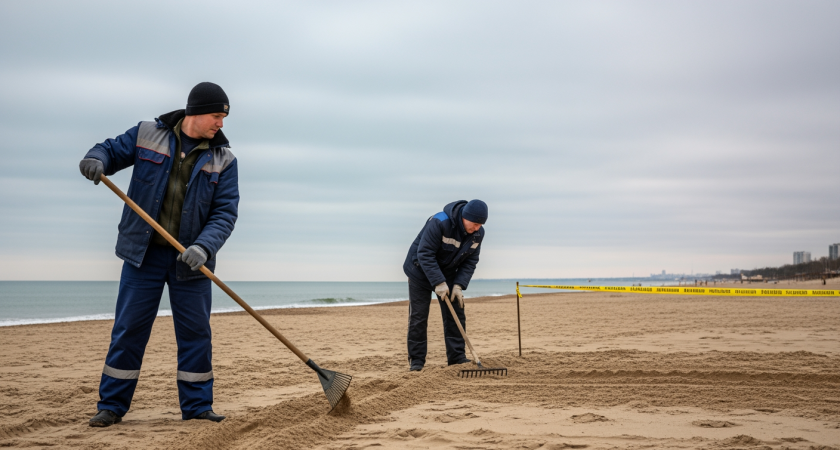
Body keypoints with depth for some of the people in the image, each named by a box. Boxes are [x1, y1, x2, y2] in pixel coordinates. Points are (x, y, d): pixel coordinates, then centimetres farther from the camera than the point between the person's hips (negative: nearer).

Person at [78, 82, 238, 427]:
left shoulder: (223, 159, -3)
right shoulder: (147, 134, -2)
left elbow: (225, 213, -9)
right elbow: (112, 150, 8)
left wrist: (203, 247, -26)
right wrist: (96, 159, -18)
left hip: (190, 260, 1)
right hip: (143, 254, 0)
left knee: (195, 332, 5)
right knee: (128, 328, 3)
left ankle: (197, 405, 17)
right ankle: (112, 405, 14)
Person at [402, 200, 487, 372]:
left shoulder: (478, 233, -12)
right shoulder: (439, 223, -32)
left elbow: (470, 262, -6)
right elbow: (425, 254, -30)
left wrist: (459, 285, -19)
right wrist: (438, 283, -33)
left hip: (447, 274, 6)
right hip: (421, 272, -5)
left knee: (456, 315, 1)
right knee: (418, 317, -5)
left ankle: (457, 357, 8)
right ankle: (416, 360, 2)